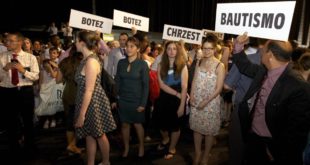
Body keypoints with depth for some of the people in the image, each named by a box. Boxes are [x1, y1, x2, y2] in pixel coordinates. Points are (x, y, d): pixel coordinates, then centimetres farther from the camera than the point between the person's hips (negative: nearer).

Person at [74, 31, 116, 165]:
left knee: (99, 135, 10)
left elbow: (89, 90, -25)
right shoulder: (86, 59, 6)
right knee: (89, 135, 17)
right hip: (88, 101, 9)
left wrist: (82, 114, -22)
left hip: (94, 102, -9)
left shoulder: (91, 61, -23)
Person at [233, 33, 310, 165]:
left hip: (272, 145, -7)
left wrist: (276, 151, -16)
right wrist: (238, 45, 5)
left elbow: (297, 129, -22)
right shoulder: (262, 71, -1)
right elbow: (245, 66, 18)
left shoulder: (299, 87, -24)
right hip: (252, 137, 7)